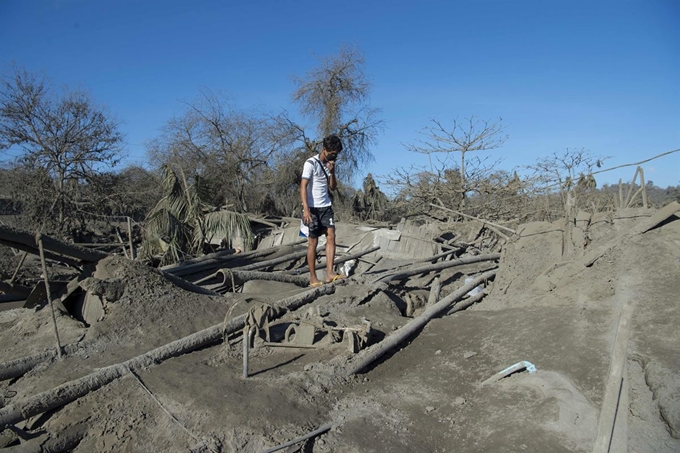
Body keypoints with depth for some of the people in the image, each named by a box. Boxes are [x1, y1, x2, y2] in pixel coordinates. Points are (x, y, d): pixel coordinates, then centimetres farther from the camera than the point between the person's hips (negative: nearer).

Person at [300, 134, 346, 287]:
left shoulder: (329, 165, 12)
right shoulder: (311, 163, -8)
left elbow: (333, 187, 14)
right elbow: (303, 187, -13)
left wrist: (332, 172, -4)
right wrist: (306, 209, -21)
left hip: (326, 207, 6)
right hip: (312, 207, -6)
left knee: (331, 236, -8)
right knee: (313, 241, -1)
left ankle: (329, 273, -9)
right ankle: (313, 278, 6)